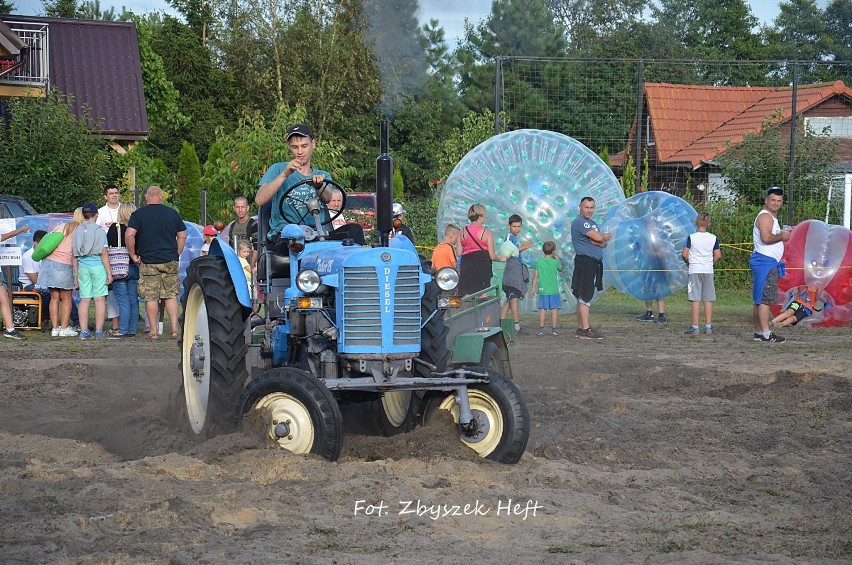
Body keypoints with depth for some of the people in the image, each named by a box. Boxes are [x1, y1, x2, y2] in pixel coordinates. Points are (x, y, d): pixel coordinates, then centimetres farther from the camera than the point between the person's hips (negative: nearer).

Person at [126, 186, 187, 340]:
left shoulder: (139, 214, -3)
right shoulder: (172, 213, 6)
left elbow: (129, 235, -14)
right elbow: (182, 236, 9)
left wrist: (133, 255, -4)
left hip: (148, 262, -2)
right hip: (171, 261, 2)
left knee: (151, 298, 3)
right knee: (171, 296, 9)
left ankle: (153, 331, 4)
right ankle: (174, 329, 3)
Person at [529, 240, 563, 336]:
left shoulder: (539, 261, -2)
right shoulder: (555, 262, -4)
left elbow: (535, 276, 0)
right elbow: (560, 268, 18)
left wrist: (532, 288, 6)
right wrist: (557, 258, 25)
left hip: (542, 290, 1)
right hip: (554, 290, -1)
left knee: (542, 309, 3)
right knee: (554, 310, 3)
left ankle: (541, 329, 0)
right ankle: (554, 329, 3)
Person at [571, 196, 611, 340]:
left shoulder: (593, 223, 22)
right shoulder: (579, 222, -9)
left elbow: (604, 243, 13)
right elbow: (598, 237, -18)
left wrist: (600, 241, -9)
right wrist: (606, 236, 3)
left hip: (594, 263, 10)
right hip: (585, 262, -10)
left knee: (583, 297, 12)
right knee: (585, 296, -11)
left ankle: (580, 328, 15)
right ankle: (585, 330, -13)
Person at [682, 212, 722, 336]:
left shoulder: (691, 237, -4)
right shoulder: (713, 238, 3)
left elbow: (684, 255, -9)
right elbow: (718, 256, 2)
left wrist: (688, 262, 10)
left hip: (695, 270, -2)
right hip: (708, 271, 2)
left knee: (696, 299, -2)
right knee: (708, 300, 6)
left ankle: (695, 328, -4)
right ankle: (708, 327, 7)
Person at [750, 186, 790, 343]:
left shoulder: (771, 218, 22)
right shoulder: (765, 216, -12)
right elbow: (766, 238, -26)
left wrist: (782, 234, 15)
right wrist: (782, 237, -12)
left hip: (770, 263, 11)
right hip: (765, 261, -11)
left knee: (759, 299, 12)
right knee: (765, 298, -13)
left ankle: (758, 332, 16)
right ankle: (766, 334, -15)